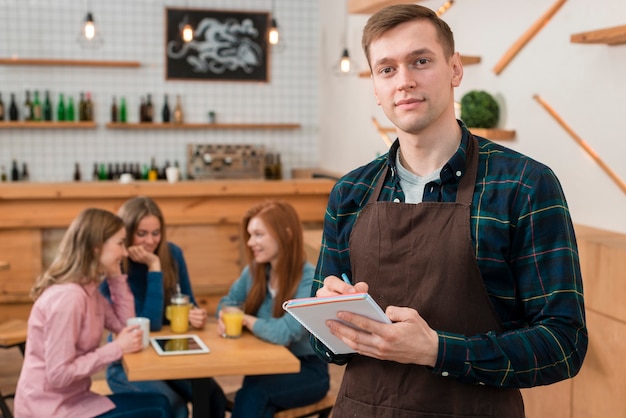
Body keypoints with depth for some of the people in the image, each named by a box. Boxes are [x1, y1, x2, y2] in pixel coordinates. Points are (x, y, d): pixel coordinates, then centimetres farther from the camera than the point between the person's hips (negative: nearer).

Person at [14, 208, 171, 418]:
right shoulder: (67, 297, -25)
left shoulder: (87, 288, 4)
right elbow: (59, 374, -25)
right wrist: (117, 348, -19)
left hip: (68, 399, 9)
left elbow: (125, 325, 8)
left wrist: (116, 276, 1)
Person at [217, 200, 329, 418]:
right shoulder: (255, 270, 1)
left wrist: (246, 320, -14)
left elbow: (284, 333, -31)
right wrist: (226, 318, -11)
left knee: (251, 394, -31)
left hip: (307, 371, -4)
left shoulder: (310, 281, -20)